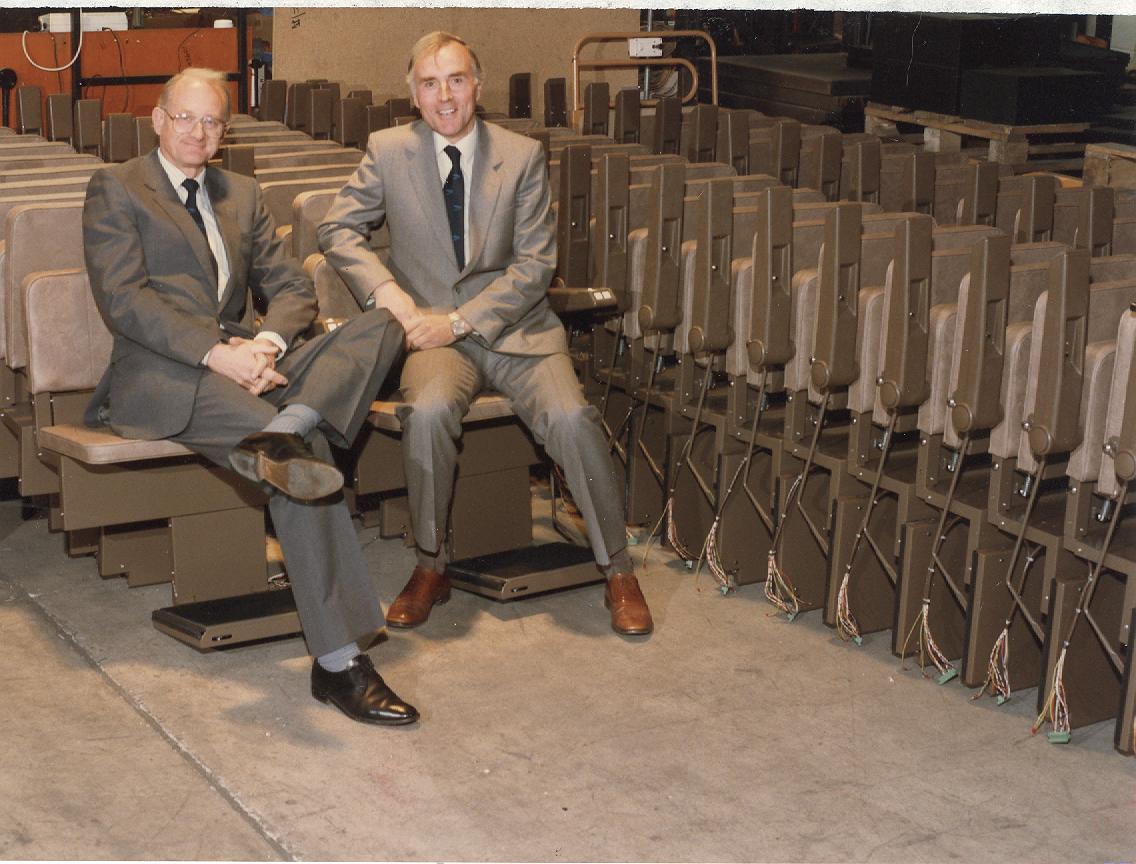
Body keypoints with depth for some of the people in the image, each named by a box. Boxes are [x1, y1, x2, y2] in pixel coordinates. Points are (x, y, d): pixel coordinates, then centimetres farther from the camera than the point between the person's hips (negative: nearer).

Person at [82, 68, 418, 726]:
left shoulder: (243, 195, 25)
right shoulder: (116, 190, 8)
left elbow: (291, 288, 16)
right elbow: (123, 300, -7)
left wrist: (267, 343, -8)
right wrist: (216, 354, -20)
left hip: (243, 359, 6)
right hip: (160, 372, -6)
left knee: (382, 325, -18)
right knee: (307, 448, -32)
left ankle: (283, 432, -45)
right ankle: (338, 660, -38)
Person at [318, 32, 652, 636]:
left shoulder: (522, 156, 3)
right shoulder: (387, 152, 6)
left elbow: (535, 263, -2)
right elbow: (337, 230, 8)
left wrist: (461, 320, -14)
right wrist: (384, 290, -11)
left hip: (514, 329, 0)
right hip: (434, 331, 0)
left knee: (571, 417, -28)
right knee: (428, 411, -33)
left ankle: (617, 570, -8)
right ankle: (430, 569, -13)